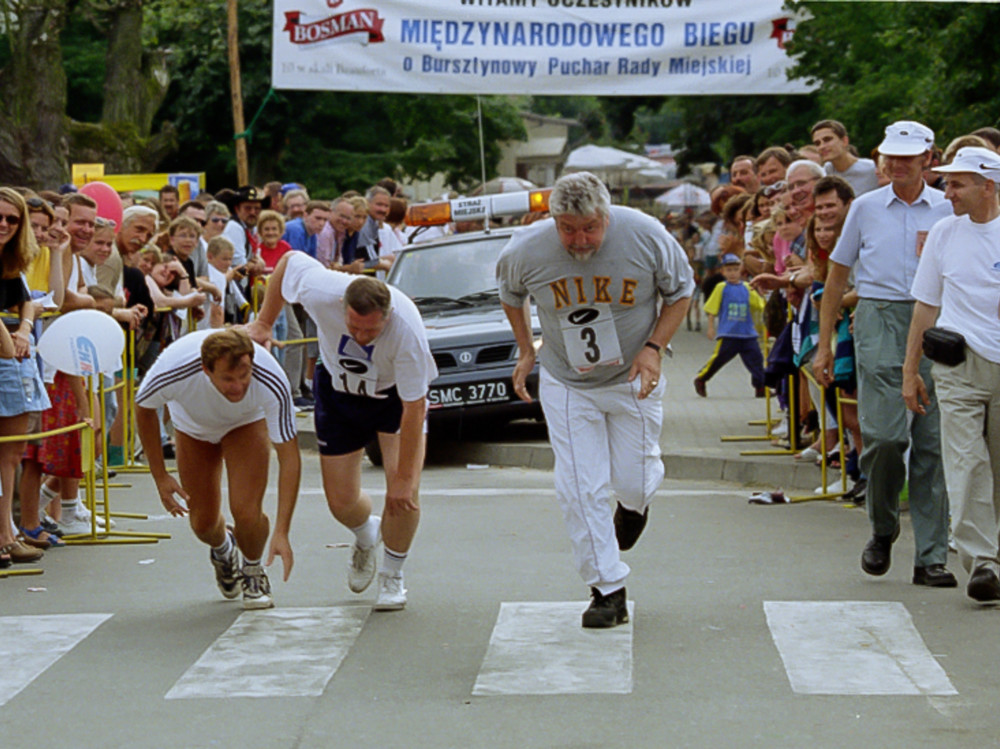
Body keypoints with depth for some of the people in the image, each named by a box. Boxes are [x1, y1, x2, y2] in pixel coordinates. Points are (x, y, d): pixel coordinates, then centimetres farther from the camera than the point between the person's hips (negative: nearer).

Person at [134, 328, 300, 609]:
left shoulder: (271, 383, -41)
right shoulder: (172, 372, -40)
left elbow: (289, 458, -35)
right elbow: (144, 408, -15)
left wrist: (281, 532, -42)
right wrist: (160, 476, -12)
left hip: (246, 422, -1)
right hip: (192, 426, 1)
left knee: (246, 512, -19)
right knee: (203, 523, 2)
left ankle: (253, 572, 15)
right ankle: (223, 551, 41)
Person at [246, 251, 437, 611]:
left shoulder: (407, 331, -40)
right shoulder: (321, 292, -35)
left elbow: (414, 408, -33)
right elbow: (289, 260, -11)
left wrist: (404, 478, -31)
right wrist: (264, 323, -5)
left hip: (396, 395, -2)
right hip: (338, 391, 2)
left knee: (403, 492, -18)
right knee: (341, 501, 0)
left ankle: (392, 577, 8)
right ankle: (365, 536, 38)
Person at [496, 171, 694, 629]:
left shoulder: (646, 237, -20)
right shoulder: (525, 251, -17)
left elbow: (681, 292, -3)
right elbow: (510, 293, 8)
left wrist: (654, 347, -15)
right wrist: (526, 350, 6)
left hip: (632, 380, 0)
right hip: (566, 384, 0)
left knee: (634, 480, 3)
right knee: (579, 489, -8)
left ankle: (634, 504, 42)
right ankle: (608, 591, 2)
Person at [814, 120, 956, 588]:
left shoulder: (948, 211, 9)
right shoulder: (866, 208, 10)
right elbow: (837, 275, 14)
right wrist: (824, 344, 11)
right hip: (879, 321, -1)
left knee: (932, 441, -2)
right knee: (884, 434, -13)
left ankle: (930, 558, 2)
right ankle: (882, 530, 13)